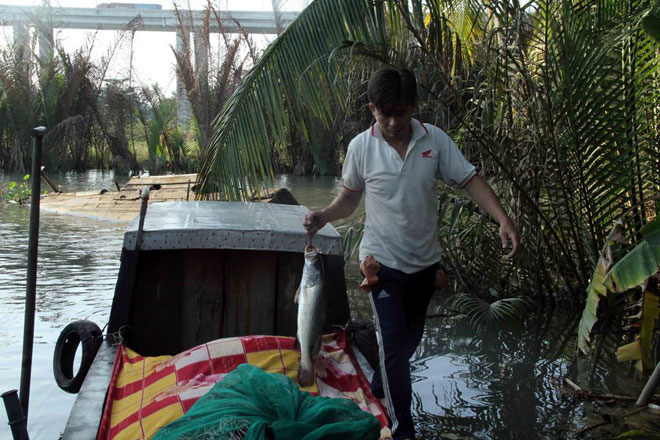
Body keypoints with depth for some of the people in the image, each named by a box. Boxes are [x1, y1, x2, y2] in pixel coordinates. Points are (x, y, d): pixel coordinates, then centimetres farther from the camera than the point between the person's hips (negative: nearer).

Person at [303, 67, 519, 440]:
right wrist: (324, 216, -17)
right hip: (383, 262, -3)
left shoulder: (436, 140, -7)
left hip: (425, 261, 3)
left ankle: (379, 392, 46)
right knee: (394, 343, -8)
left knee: (410, 339, 19)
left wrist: (504, 219, -23)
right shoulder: (361, 147, -9)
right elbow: (350, 198, 3)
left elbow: (470, 180, -9)